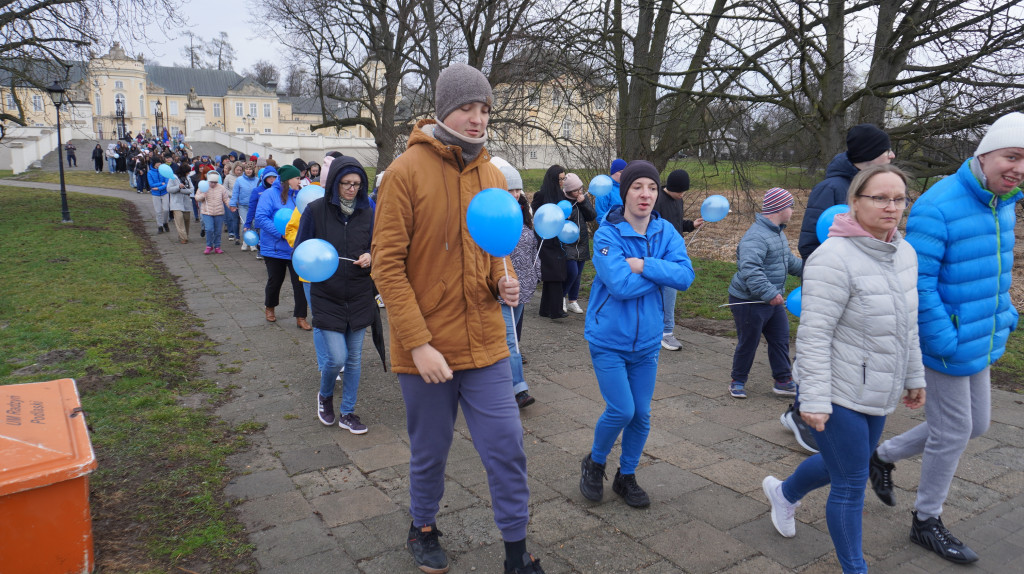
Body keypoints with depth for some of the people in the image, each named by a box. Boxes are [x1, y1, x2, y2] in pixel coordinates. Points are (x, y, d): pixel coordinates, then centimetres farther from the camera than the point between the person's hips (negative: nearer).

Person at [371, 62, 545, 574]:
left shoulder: (493, 176, 5)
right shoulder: (406, 171, -11)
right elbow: (387, 265, -14)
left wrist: (505, 281, -6)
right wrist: (419, 344, -18)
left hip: (485, 344, 4)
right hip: (426, 349, -4)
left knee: (506, 448, 6)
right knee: (430, 452, 15)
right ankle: (423, 530, 42)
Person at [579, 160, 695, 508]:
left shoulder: (665, 232, -1)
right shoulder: (607, 234, -15)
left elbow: (686, 276, -13)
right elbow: (620, 285, -26)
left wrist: (644, 265, -24)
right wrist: (662, 274, -15)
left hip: (646, 341, 5)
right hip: (609, 339, -4)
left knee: (641, 415, 11)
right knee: (621, 410, -6)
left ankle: (626, 476, 32)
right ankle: (594, 463, 23)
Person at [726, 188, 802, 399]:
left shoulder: (777, 232, 10)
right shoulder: (756, 236, -25)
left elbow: (788, 260, 28)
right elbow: (749, 269, -36)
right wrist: (769, 293, -38)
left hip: (773, 300, 10)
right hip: (749, 302, -10)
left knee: (781, 339, 14)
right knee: (748, 343, 5)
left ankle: (783, 381, 27)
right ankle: (738, 382, 23)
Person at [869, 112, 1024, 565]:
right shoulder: (936, 209, -23)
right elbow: (917, 284, -24)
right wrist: (945, 343, -22)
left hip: (979, 342, 9)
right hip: (946, 345, -9)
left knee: (976, 424, 18)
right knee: (953, 430, 4)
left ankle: (884, 457, 36)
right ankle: (926, 521, 25)